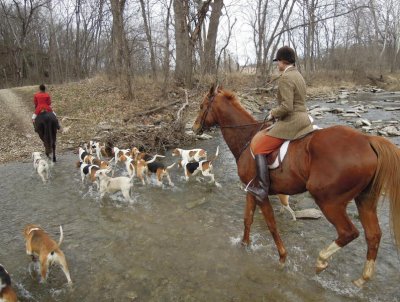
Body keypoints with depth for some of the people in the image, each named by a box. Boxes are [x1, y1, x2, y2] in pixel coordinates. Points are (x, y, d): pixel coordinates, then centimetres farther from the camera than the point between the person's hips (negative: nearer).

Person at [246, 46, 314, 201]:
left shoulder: (285, 78, -16)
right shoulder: (298, 75, 14)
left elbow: (286, 107, -23)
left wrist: (273, 114, -6)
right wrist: (277, 111, 13)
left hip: (291, 123, -10)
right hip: (303, 120, 10)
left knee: (258, 146, -6)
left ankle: (263, 188, -8)